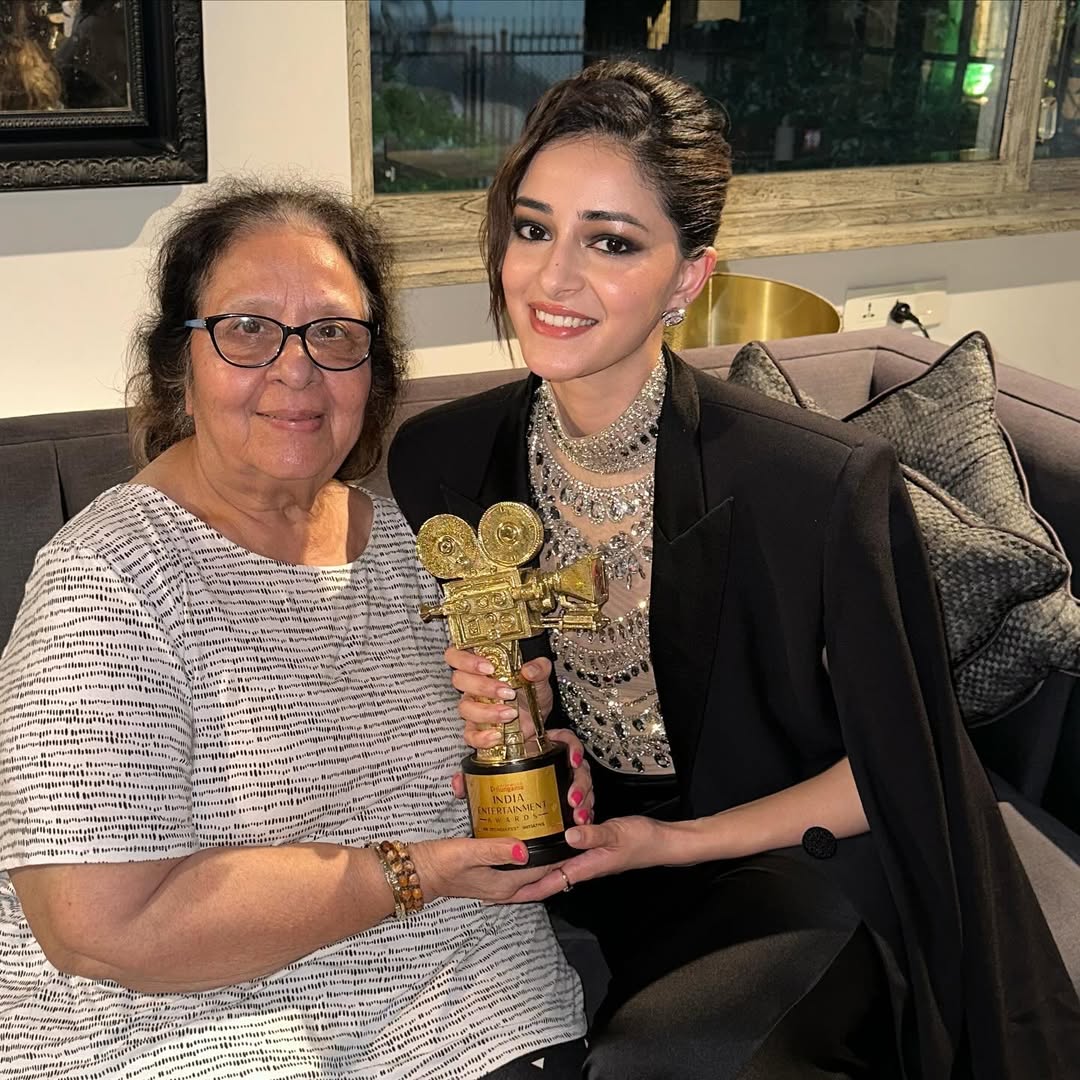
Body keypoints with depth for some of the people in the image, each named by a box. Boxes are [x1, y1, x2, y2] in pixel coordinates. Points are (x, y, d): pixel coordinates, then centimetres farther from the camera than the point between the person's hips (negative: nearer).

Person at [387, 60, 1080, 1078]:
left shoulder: (829, 486, -23)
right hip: (570, 861, 5)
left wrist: (675, 842, -15)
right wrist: (479, 719, -15)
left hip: (793, 872, -4)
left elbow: (895, 773, -10)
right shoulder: (433, 459, -9)